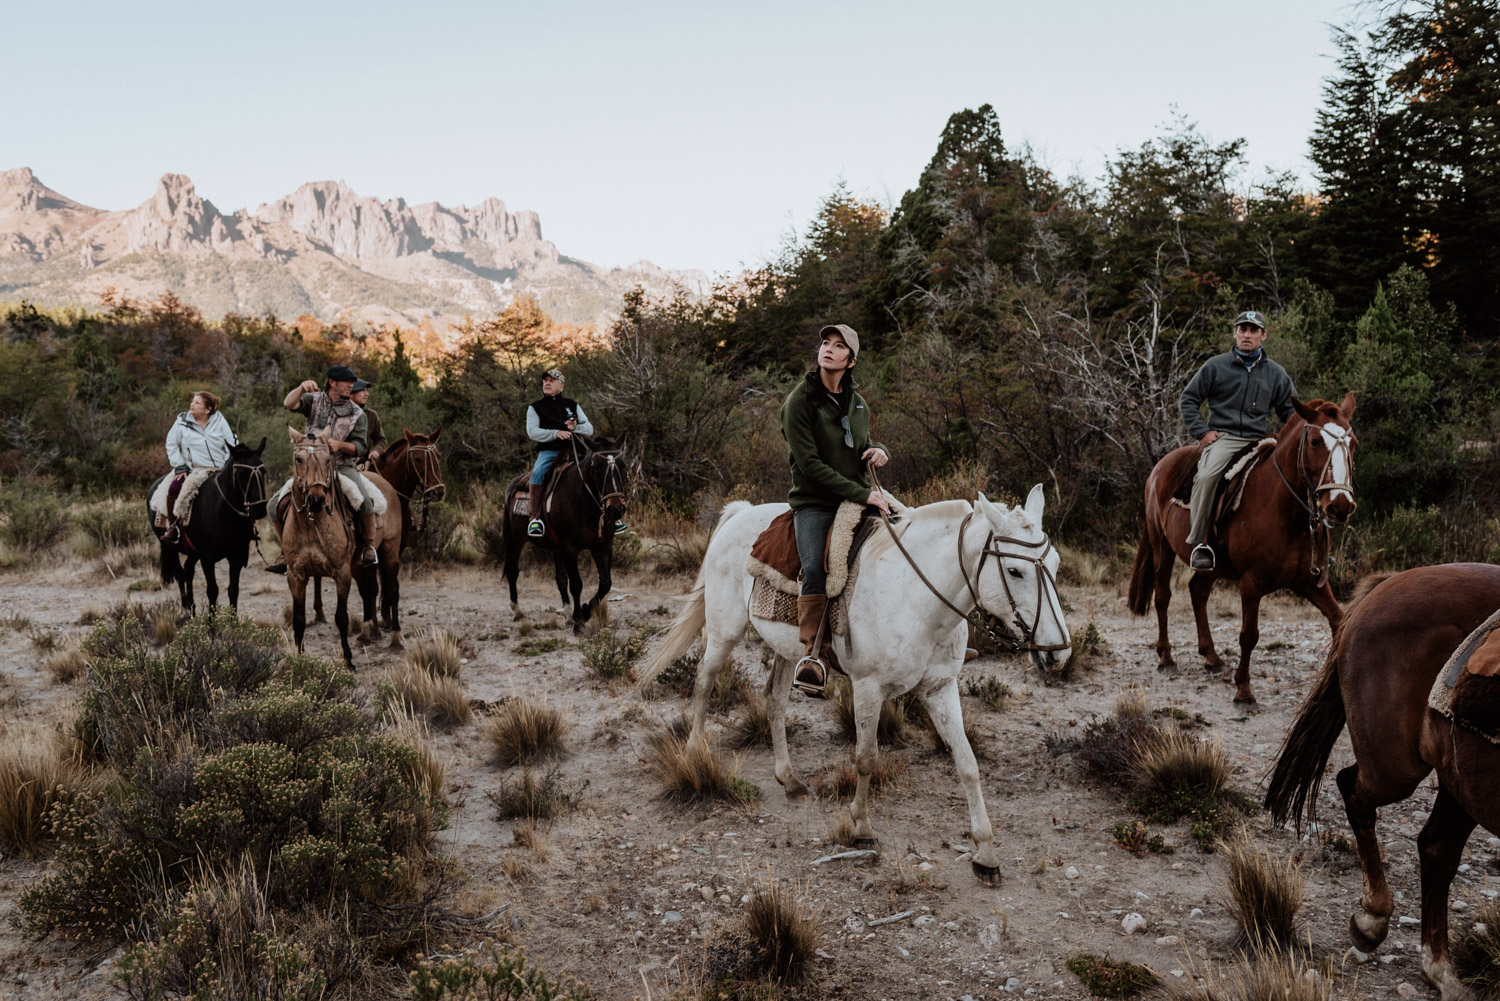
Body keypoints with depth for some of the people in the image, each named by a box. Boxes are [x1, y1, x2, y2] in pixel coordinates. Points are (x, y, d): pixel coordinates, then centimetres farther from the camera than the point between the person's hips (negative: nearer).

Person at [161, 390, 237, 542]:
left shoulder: (219, 421, 3)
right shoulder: (182, 421, 2)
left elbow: (232, 444, 7)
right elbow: (172, 444, 6)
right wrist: (180, 466, -4)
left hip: (219, 470, 1)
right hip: (192, 470, -1)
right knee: (174, 488, -26)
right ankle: (172, 527, -9)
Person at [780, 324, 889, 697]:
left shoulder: (857, 404, 12)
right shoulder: (800, 401, -7)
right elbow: (810, 464, -15)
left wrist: (880, 451, 1)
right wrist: (862, 494, -19)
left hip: (860, 497, 6)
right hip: (814, 502, -6)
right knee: (816, 568, -31)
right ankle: (812, 654, -27)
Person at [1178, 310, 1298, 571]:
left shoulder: (1276, 373, 17)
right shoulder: (1216, 366, 9)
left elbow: (1289, 411, 22)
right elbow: (1188, 400, 10)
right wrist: (1201, 431, -3)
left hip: (1260, 440, 3)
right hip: (1222, 437, -3)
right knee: (1206, 476, -33)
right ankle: (1199, 541, -24)